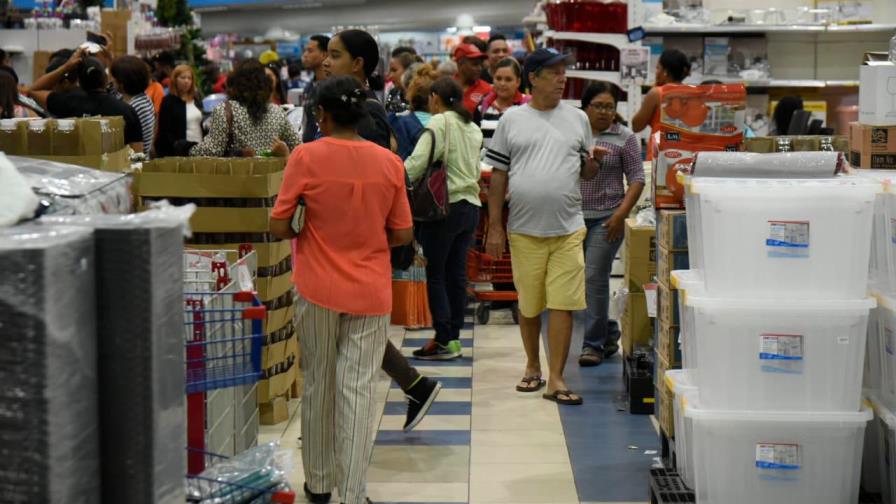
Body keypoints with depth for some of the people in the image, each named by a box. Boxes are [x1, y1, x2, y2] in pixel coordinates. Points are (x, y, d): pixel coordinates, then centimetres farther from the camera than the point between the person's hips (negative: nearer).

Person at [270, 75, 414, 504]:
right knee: (360, 388, 1)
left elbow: (278, 228, -8)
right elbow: (402, 235, 2)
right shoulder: (388, 162, -3)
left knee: (319, 383, 14)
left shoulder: (306, 158, -9)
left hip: (317, 288, -1)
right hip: (370, 291, 1)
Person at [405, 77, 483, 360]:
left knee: (435, 274, -1)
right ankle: (454, 337, 13)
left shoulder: (440, 122, -10)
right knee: (457, 273, 10)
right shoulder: (473, 128, 14)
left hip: (445, 206, -7)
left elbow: (417, 162, -17)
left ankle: (443, 340, -1)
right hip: (471, 204, 7)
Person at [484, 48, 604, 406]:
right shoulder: (512, 120, 4)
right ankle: (533, 367, 28)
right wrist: (495, 227, 1)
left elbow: (587, 173, 14)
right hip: (524, 229, 0)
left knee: (563, 305, -5)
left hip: (568, 229, 0)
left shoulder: (577, 119, 9)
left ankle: (556, 380, 0)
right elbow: (498, 176, 5)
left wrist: (594, 160, -9)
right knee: (528, 306, 10)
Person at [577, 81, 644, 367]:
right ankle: (609, 331, 26)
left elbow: (636, 179, -2)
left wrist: (621, 214, -11)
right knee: (577, 277, 8)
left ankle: (594, 344, 2)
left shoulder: (625, 139, -1)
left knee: (594, 277, -8)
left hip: (606, 218, -4)